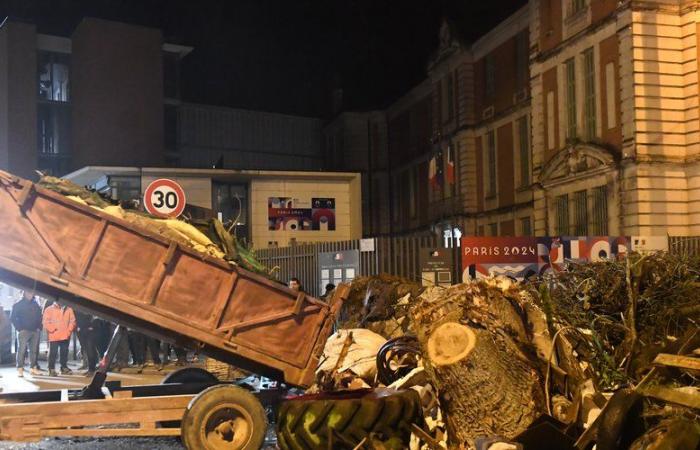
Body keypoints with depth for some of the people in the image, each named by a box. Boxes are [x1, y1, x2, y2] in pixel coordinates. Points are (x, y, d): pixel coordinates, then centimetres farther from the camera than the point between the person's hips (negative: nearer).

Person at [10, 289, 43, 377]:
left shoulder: (36, 305, 14)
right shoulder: (18, 305, 0)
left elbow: (39, 317, 19)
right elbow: (12, 318, -3)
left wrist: (39, 327, 5)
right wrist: (20, 328, -10)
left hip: (35, 331, 4)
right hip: (23, 331, -4)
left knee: (34, 350, 5)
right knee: (21, 350, -7)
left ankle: (33, 367, 10)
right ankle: (20, 369, -6)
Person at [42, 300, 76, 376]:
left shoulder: (68, 309, 10)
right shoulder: (49, 310, 3)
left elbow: (72, 321, 9)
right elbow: (46, 322, -2)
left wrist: (69, 331, -3)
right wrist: (53, 330, -11)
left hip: (65, 336, 3)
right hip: (53, 337, -3)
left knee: (64, 352, 9)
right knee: (53, 353, -3)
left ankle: (64, 367, 18)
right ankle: (51, 369, 3)